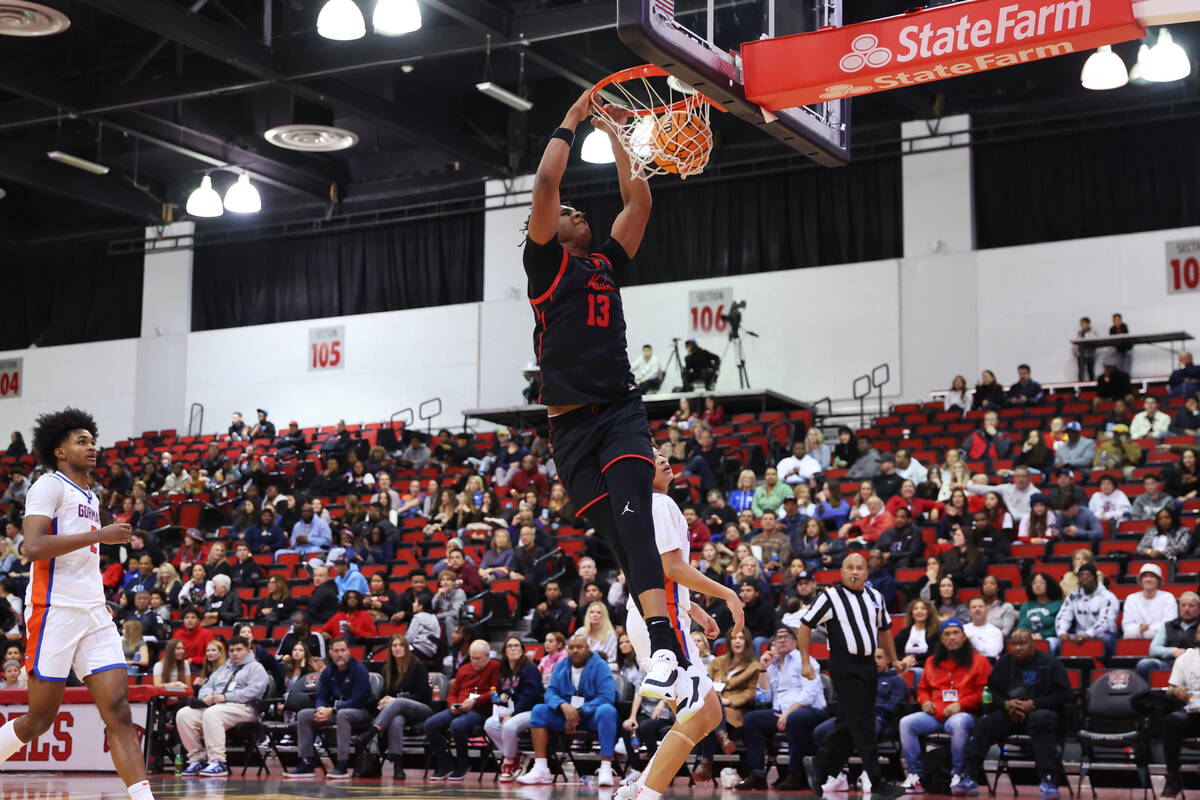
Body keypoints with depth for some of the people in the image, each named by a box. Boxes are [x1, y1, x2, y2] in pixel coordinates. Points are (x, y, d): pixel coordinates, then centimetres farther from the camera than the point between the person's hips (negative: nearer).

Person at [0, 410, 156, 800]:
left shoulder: (90, 498, 23)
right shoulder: (49, 486, -4)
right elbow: (33, 547, -18)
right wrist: (100, 535, -17)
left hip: (94, 613, 7)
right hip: (55, 610, -7)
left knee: (118, 710, -6)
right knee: (41, 717, -2)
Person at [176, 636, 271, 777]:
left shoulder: (255, 667, 9)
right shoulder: (223, 669, 32)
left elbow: (253, 690, -8)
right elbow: (207, 686, 25)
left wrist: (225, 697, -13)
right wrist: (206, 696, -1)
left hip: (242, 708, -7)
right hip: (214, 706, 7)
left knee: (211, 714, -37)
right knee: (183, 714, -16)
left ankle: (217, 762, -40)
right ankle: (197, 759, -15)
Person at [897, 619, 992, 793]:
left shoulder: (978, 661, 8)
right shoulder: (932, 662, 21)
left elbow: (984, 692, 1)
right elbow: (922, 688, 30)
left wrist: (961, 704, -10)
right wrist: (925, 700, 6)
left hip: (964, 714, -4)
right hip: (934, 714, 4)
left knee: (957, 724, -41)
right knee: (906, 723, -22)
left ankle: (958, 774, -26)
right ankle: (914, 774, -18)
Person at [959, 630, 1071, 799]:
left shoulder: (1049, 663, 1)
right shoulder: (1004, 663, 13)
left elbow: (1063, 694, -5)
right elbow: (991, 691, 14)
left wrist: (1033, 704, -15)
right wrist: (1006, 704, -9)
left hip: (1041, 710, -4)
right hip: (1008, 713, 4)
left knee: (1042, 720, -38)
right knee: (985, 724, -23)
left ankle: (1049, 781, -41)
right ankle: (970, 778, -26)